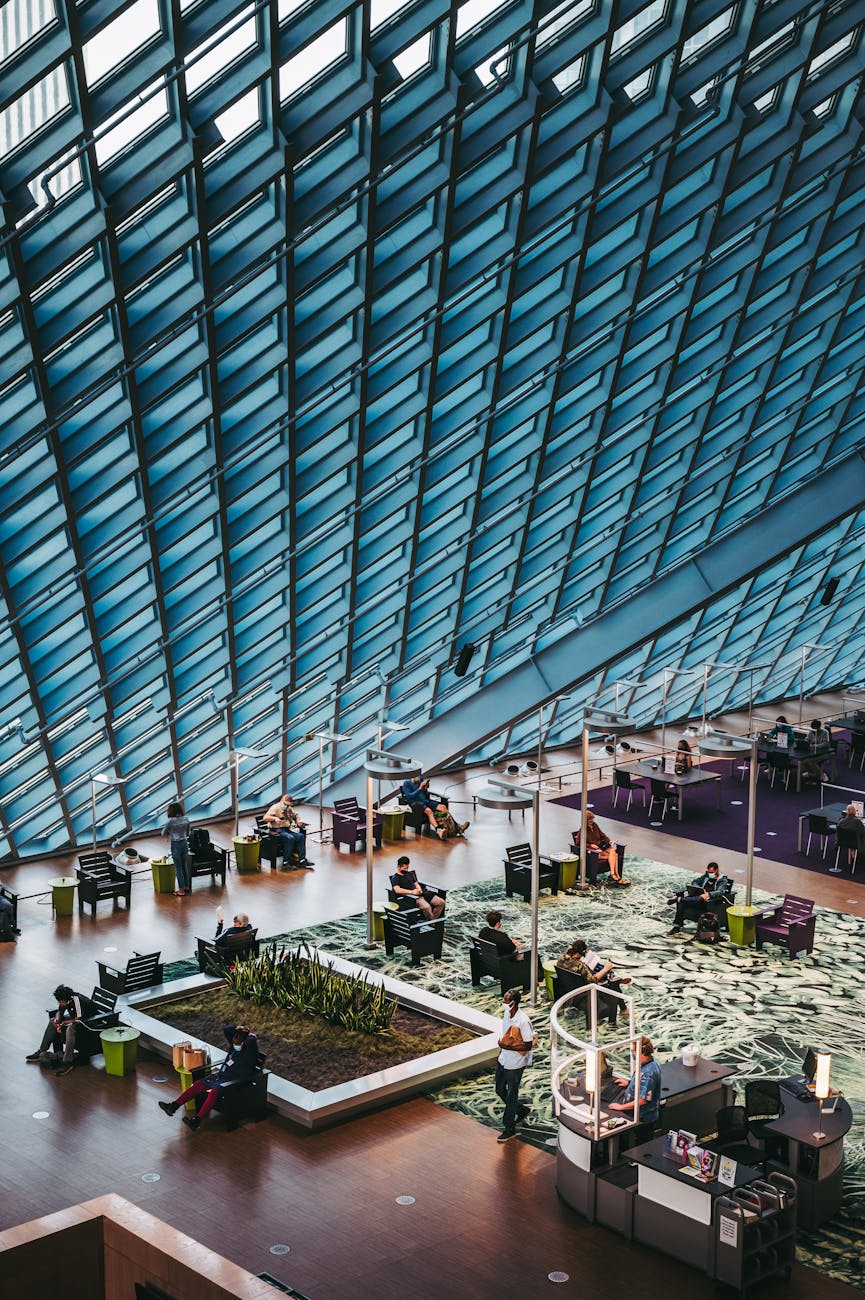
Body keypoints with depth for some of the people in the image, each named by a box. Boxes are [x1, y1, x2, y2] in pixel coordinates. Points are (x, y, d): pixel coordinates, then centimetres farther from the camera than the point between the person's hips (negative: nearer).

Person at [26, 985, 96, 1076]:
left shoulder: (77, 1000, -32)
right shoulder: (64, 1000, -8)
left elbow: (78, 1019, -29)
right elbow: (59, 1012, 8)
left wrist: (63, 1023, -18)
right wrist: (57, 1020, -14)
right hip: (75, 1017, 9)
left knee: (70, 1028, -36)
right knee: (52, 1021, 3)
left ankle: (67, 1062, -32)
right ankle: (41, 1051, 9)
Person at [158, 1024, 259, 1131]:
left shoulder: (249, 1051, -15)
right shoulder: (234, 1045, 8)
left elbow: (251, 1041, -37)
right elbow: (225, 1029, 15)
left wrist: (250, 1036, -15)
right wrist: (237, 1028, 1)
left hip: (233, 1082, -9)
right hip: (221, 1074, 9)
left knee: (214, 1092, -33)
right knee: (198, 1084, -5)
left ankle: (197, 1120, -42)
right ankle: (173, 1106, -6)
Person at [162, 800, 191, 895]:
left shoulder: (170, 821, -14)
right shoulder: (186, 819, 1)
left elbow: (163, 834, -2)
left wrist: (169, 835, 17)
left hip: (175, 845, -5)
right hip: (184, 844, 5)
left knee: (178, 868, 2)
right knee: (185, 866, 16)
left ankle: (181, 890, 6)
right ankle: (186, 887, 24)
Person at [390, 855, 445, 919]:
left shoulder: (410, 874, 25)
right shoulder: (395, 878, 2)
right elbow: (397, 890, -15)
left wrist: (419, 890, -1)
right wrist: (412, 892, -22)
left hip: (420, 894, 8)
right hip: (410, 897, -8)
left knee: (441, 902, -10)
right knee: (426, 907, -37)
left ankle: (433, 920, -8)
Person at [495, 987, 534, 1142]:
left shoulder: (523, 1021, -27)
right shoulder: (506, 1013, -3)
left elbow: (528, 1045, -21)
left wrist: (507, 1046, -24)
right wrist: (501, 1045, 7)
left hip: (515, 1064, -8)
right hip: (503, 1060, 8)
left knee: (511, 1096, 6)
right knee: (500, 1090, 20)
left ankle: (510, 1129, 22)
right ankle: (522, 1110, 41)